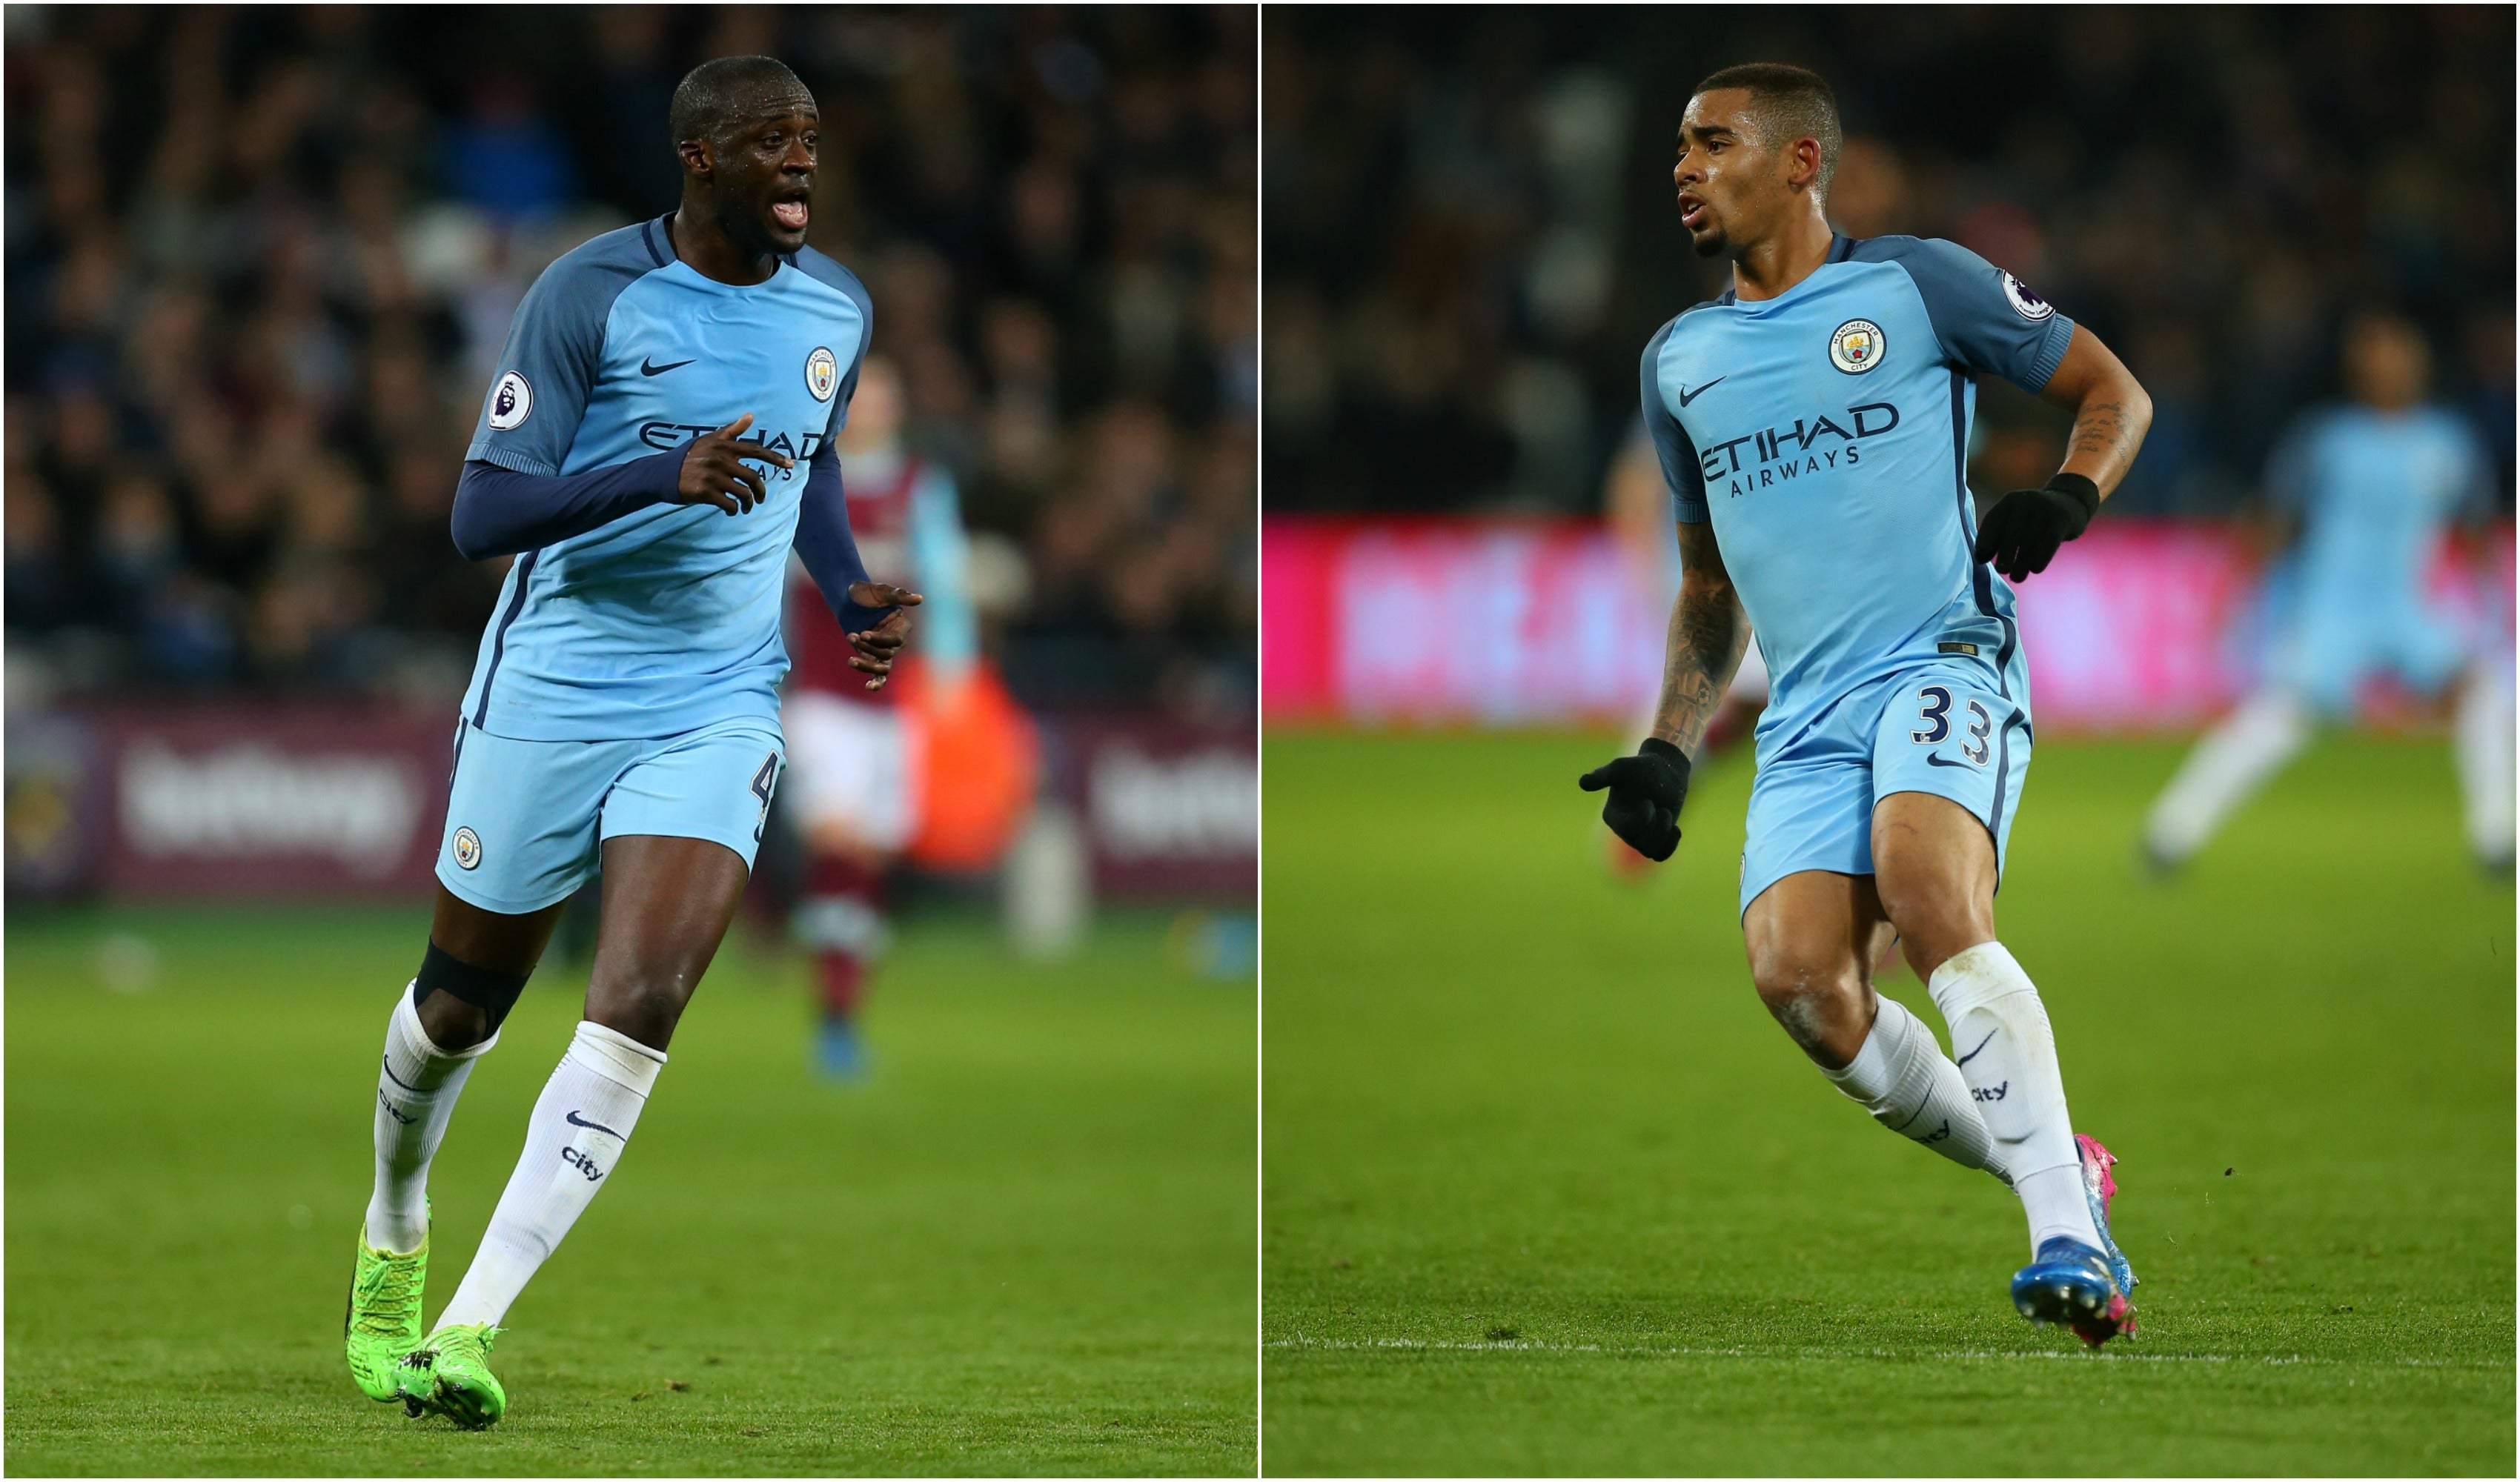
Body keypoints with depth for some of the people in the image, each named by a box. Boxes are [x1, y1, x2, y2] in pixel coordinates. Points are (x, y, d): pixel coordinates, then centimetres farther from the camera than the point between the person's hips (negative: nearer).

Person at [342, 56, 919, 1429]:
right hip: (552, 691, -3)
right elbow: (480, 515, -18)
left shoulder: (837, 310, 4)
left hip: (718, 708, 3)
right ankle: (393, 1235, 42)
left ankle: (468, 1328, -17)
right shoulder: (589, 294, -13)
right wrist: (665, 475, -30)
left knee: (638, 1009, -17)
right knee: (461, 1007, 11)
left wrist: (850, 592, 7)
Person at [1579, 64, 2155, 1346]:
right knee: (1797, 977, -18)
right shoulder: (1680, 362, 19)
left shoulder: (1917, 284, 4)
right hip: (1806, 714, 5)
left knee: (1931, 903, -31)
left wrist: (2065, 499, -10)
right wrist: (1669, 751, 18)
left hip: (1942, 661, -5)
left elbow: (2112, 392, 11)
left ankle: (2073, 1238, -32)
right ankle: (2048, 1169, 0)